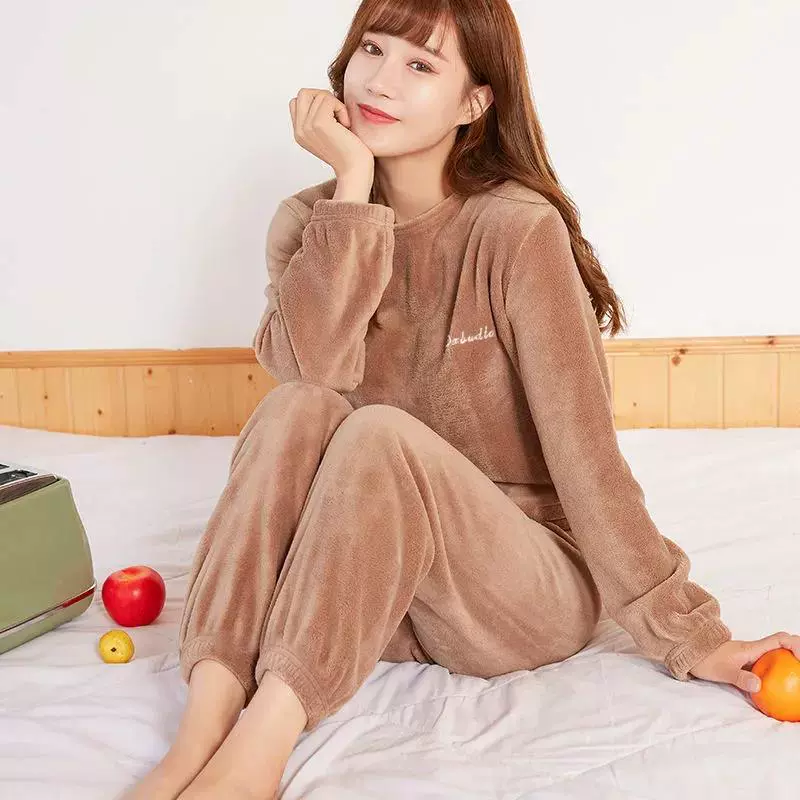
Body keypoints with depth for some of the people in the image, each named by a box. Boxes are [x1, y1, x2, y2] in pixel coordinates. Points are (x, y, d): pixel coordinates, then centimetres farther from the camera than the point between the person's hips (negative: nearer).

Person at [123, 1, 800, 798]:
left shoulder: (518, 228, -15)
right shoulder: (310, 222, 0)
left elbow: (582, 441, -16)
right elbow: (309, 367, -20)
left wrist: (684, 635, -14)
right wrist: (354, 186, -20)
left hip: (526, 590, -3)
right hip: (366, 588, 4)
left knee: (380, 433, -31)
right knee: (297, 409, -24)